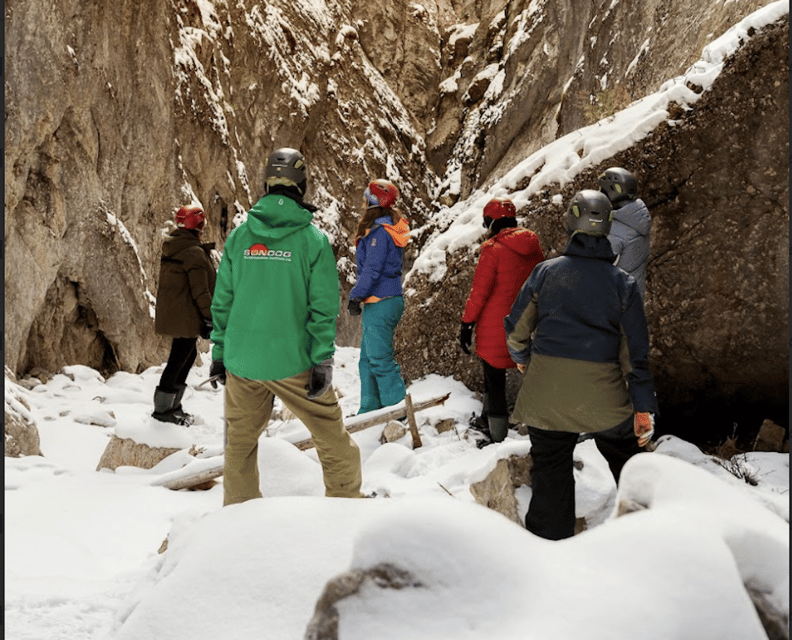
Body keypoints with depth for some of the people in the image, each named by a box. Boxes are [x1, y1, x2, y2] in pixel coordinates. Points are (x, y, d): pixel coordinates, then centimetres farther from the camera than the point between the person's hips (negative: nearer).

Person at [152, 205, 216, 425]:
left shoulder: (170, 248, 11)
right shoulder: (195, 253, -18)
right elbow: (200, 291, -19)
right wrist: (209, 317, -14)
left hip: (169, 313, 10)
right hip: (186, 316, -10)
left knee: (188, 354, 20)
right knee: (179, 359, 0)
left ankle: (173, 405, 27)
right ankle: (163, 409, 8)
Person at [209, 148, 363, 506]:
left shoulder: (239, 236, 1)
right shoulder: (314, 239, -7)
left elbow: (222, 300, 4)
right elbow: (324, 306, -10)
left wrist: (219, 352, 11)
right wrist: (323, 362, -6)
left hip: (241, 361, 4)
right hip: (292, 362, -3)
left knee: (240, 443, 19)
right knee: (334, 442, 11)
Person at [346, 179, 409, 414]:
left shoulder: (379, 231, -15)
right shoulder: (389, 227, 15)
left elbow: (372, 270, -19)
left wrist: (355, 297, -12)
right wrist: (360, 296, 20)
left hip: (379, 304, -10)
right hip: (390, 299, 10)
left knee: (380, 359, -6)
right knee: (368, 358, 16)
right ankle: (370, 410, 23)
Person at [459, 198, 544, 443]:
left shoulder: (493, 250, -15)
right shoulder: (533, 248, 3)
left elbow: (479, 292, -15)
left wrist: (467, 323, -7)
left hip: (495, 328, -6)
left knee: (494, 379, 3)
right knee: (494, 375, 22)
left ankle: (498, 437, 10)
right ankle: (487, 421, 37)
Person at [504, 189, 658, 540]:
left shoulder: (546, 271, -2)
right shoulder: (623, 283, -2)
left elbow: (515, 328, 5)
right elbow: (635, 352, -2)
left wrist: (522, 358, 26)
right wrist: (643, 408, 4)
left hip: (545, 393, 1)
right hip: (603, 396, 0)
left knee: (550, 472, 12)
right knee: (627, 462, 21)